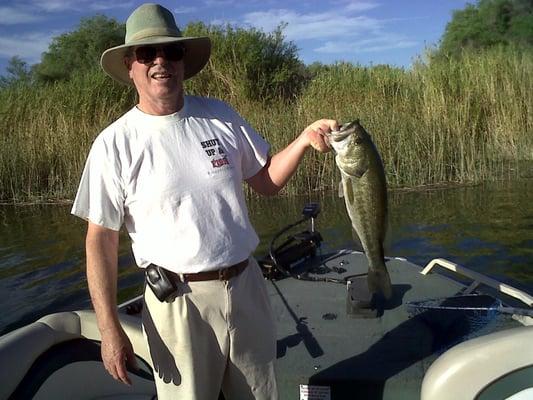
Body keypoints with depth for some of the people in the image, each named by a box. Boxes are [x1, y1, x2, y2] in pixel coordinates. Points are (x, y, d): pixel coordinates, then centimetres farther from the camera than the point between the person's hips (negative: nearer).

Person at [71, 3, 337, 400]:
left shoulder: (221, 116, 1)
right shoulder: (114, 143, -9)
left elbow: (266, 182, 9)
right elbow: (101, 240, -6)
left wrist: (303, 139, -8)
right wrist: (109, 330, -9)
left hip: (247, 285, 4)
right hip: (179, 301, -3)